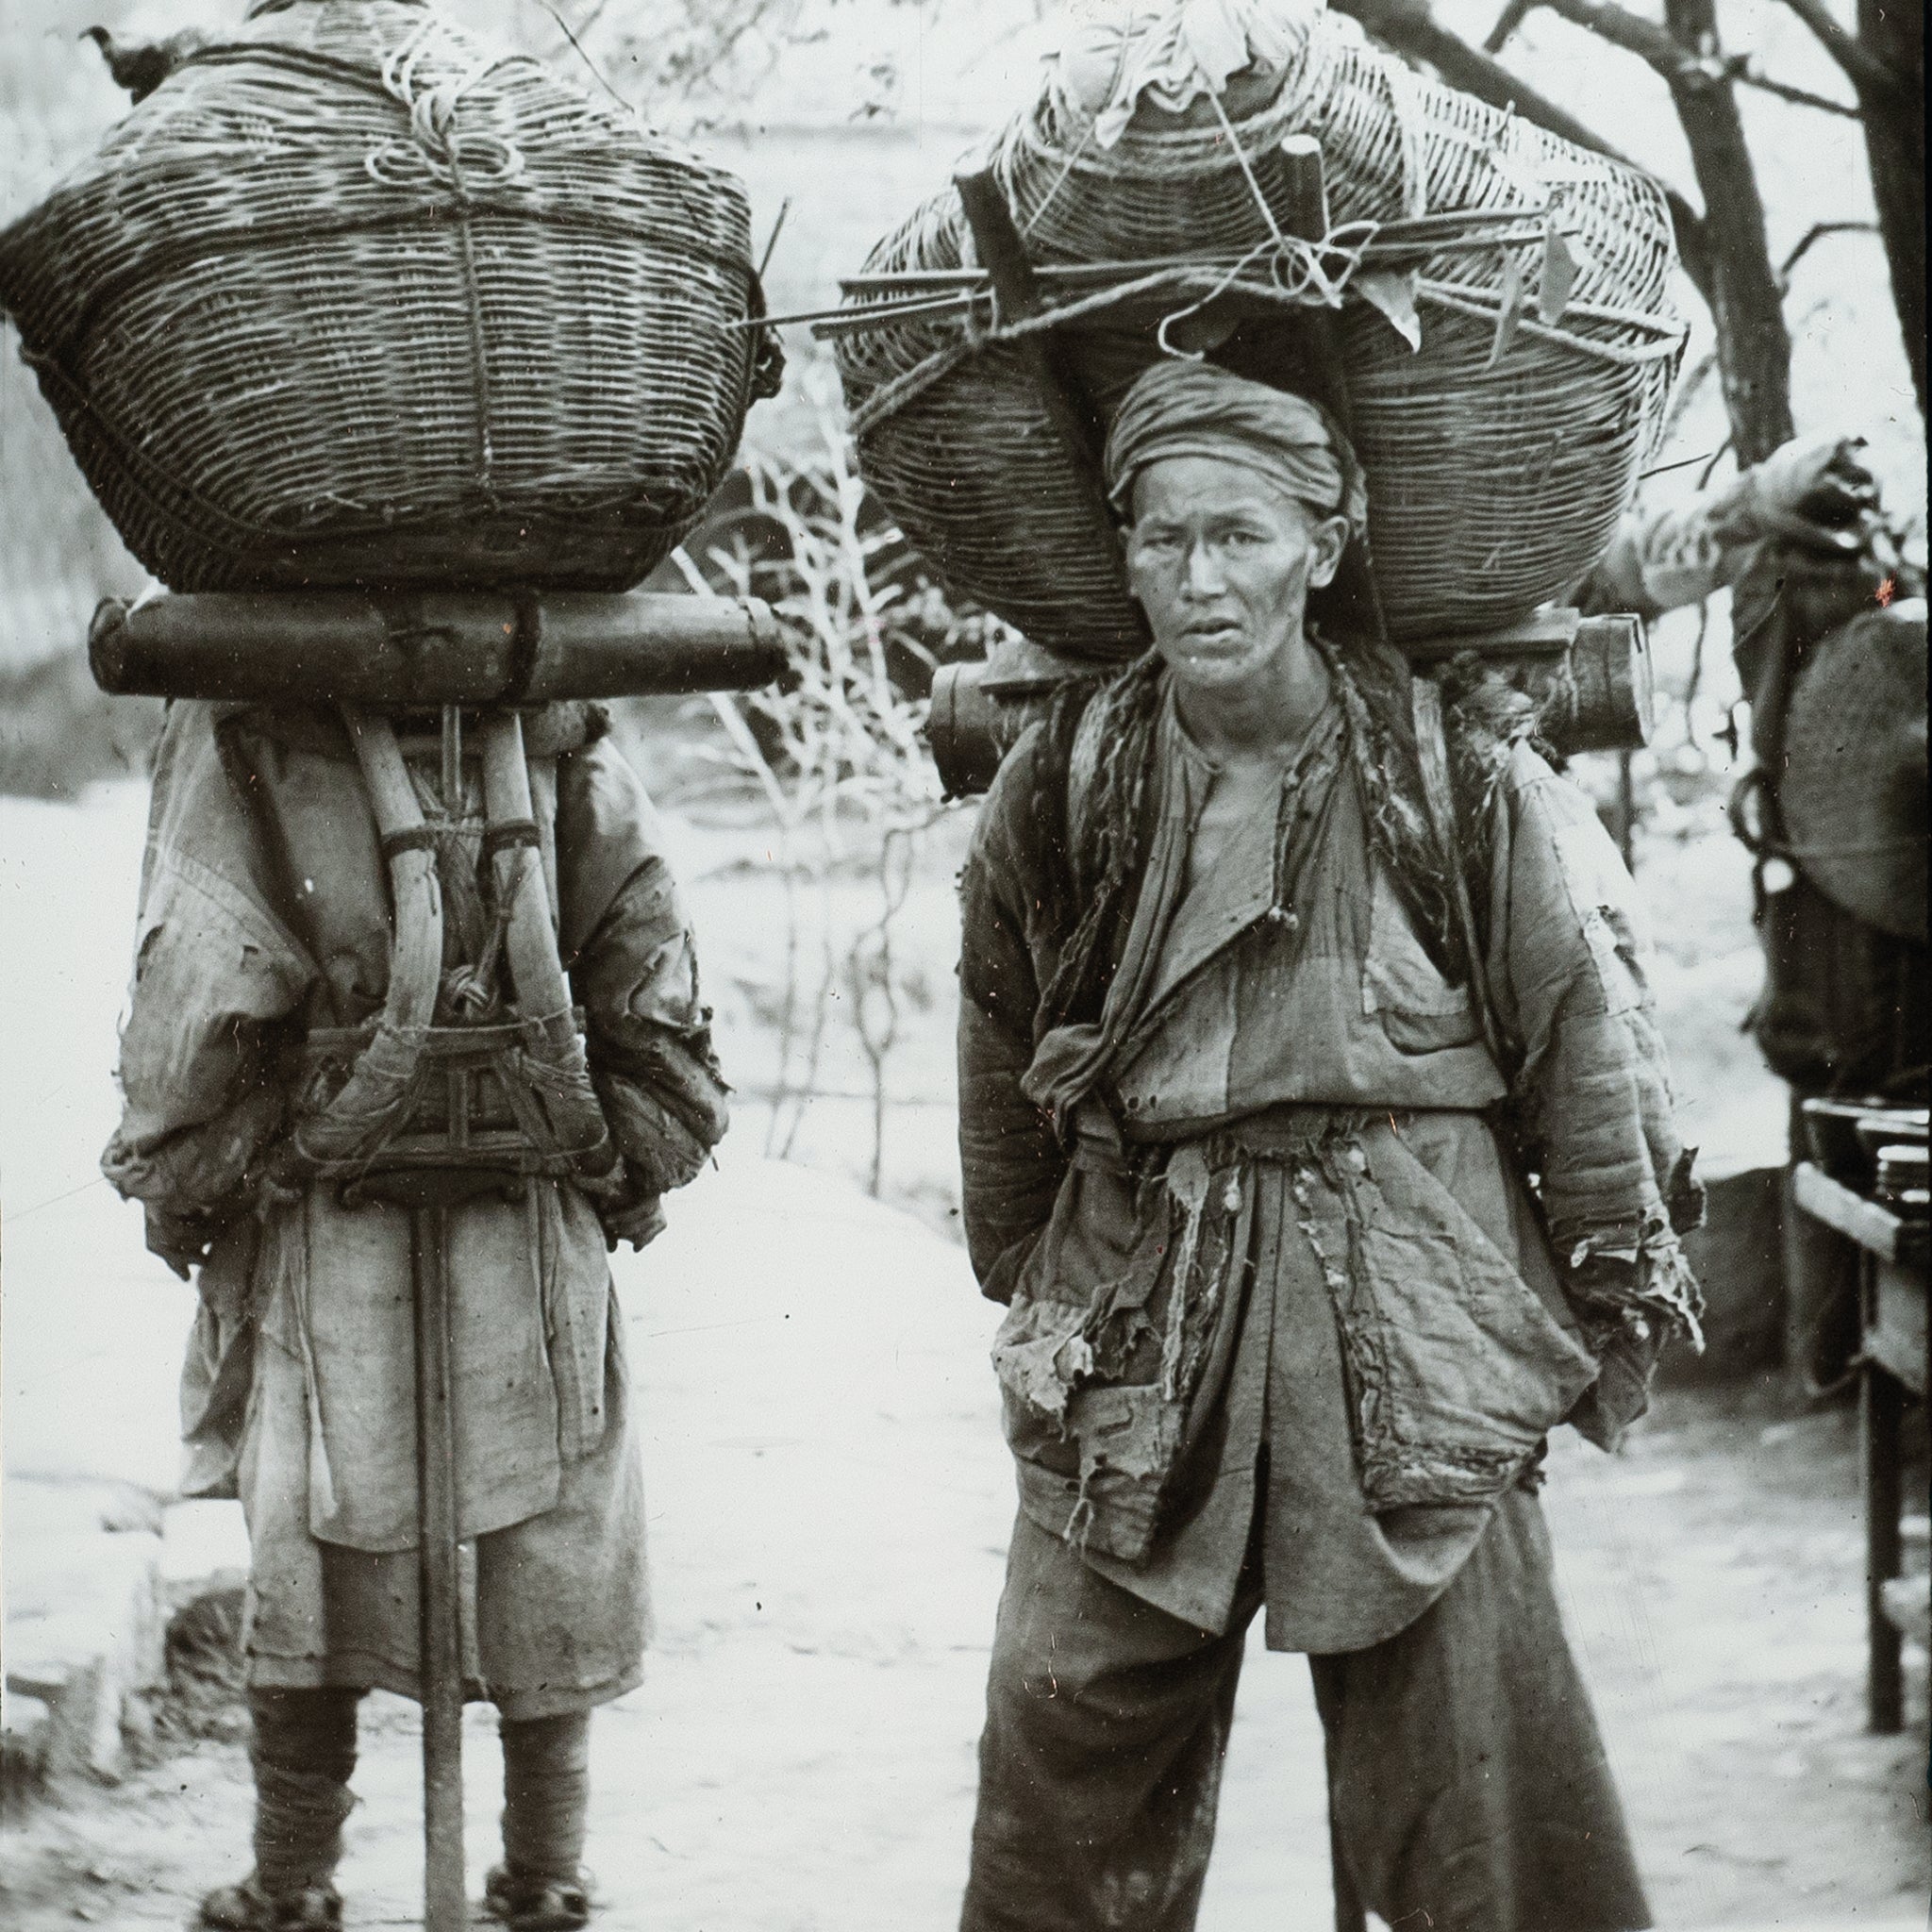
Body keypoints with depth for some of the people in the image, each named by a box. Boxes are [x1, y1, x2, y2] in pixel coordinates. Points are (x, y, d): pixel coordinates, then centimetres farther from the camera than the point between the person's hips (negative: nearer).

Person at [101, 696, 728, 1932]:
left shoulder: (246, 732, -7)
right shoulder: (559, 730, 1)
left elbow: (195, 996, -11)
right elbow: (653, 965, 2)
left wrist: (179, 1193, 3)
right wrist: (629, 1181, 12)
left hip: (328, 1246, -2)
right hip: (534, 1246, 2)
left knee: (305, 1574, 10)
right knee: (546, 1577, 13)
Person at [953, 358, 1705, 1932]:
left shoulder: (1457, 765, -6)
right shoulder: (1069, 782, 1)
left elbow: (1586, 1025, 3)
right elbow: (1003, 1044, 15)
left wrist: (1619, 1296, 7)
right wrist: (1025, 1278, 20)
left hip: (1414, 1330, -2)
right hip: (1138, 1343, 2)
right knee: (1067, 1787, 6)